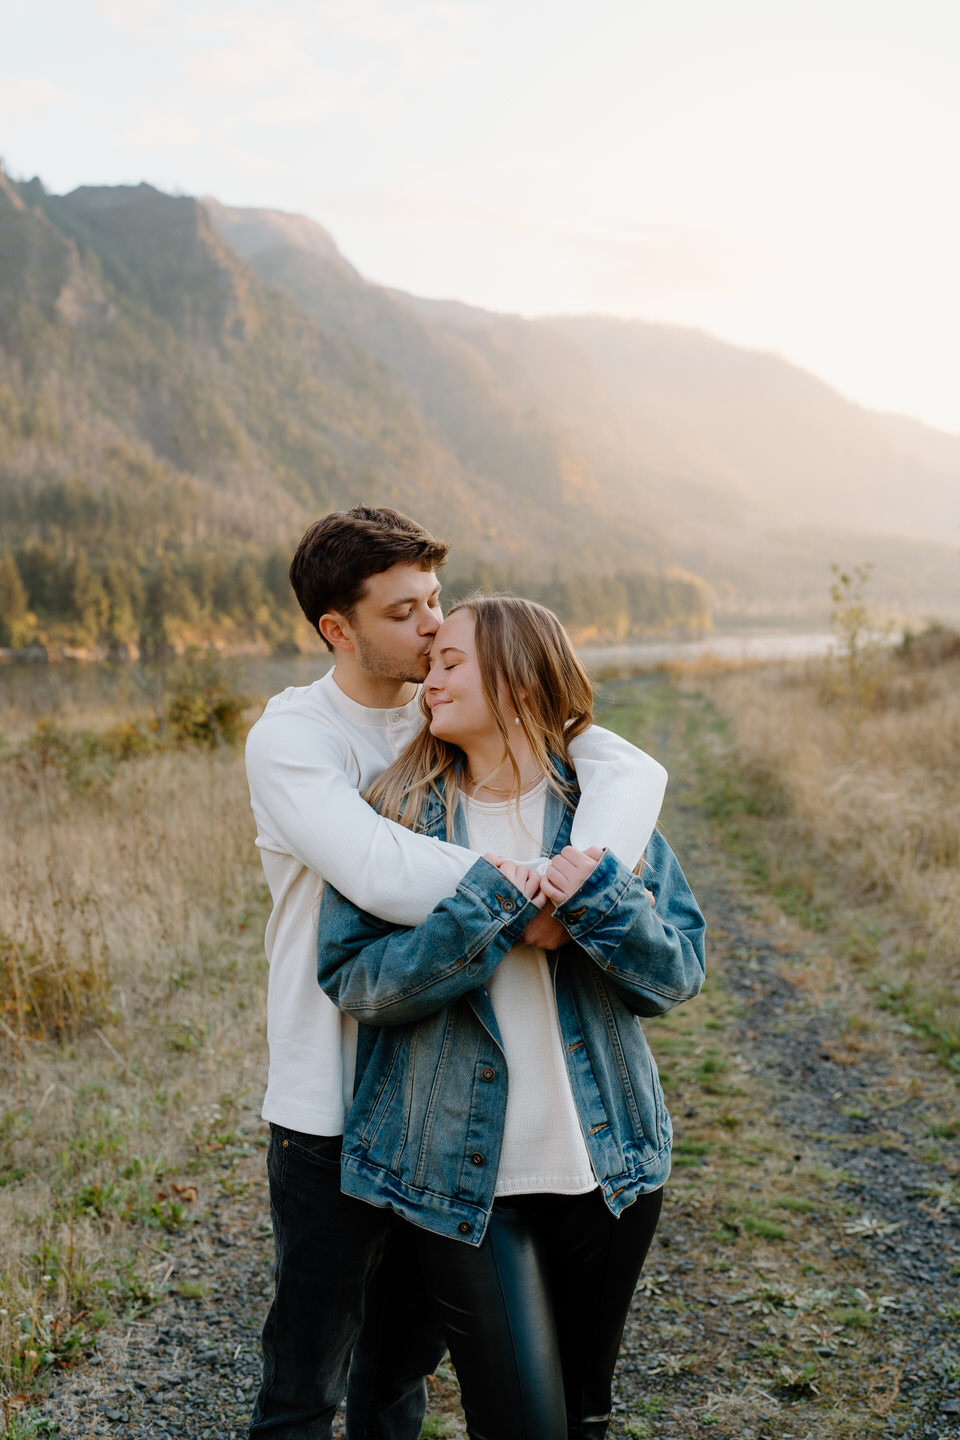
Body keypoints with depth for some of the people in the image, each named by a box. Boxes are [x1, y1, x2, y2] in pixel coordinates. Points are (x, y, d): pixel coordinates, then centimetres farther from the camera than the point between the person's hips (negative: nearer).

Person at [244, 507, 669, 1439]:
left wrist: (585, 868, -29)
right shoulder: (288, 739, -14)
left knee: (407, 1358, 23)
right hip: (334, 1109, -5)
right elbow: (381, 871, -32)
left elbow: (631, 769, -11)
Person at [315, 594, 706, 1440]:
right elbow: (350, 976, -14)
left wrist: (599, 896, -21)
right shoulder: (397, 813, -5)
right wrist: (486, 909, -25)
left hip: (607, 1165, 2)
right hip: (464, 1174, -2)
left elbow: (681, 972, -3)